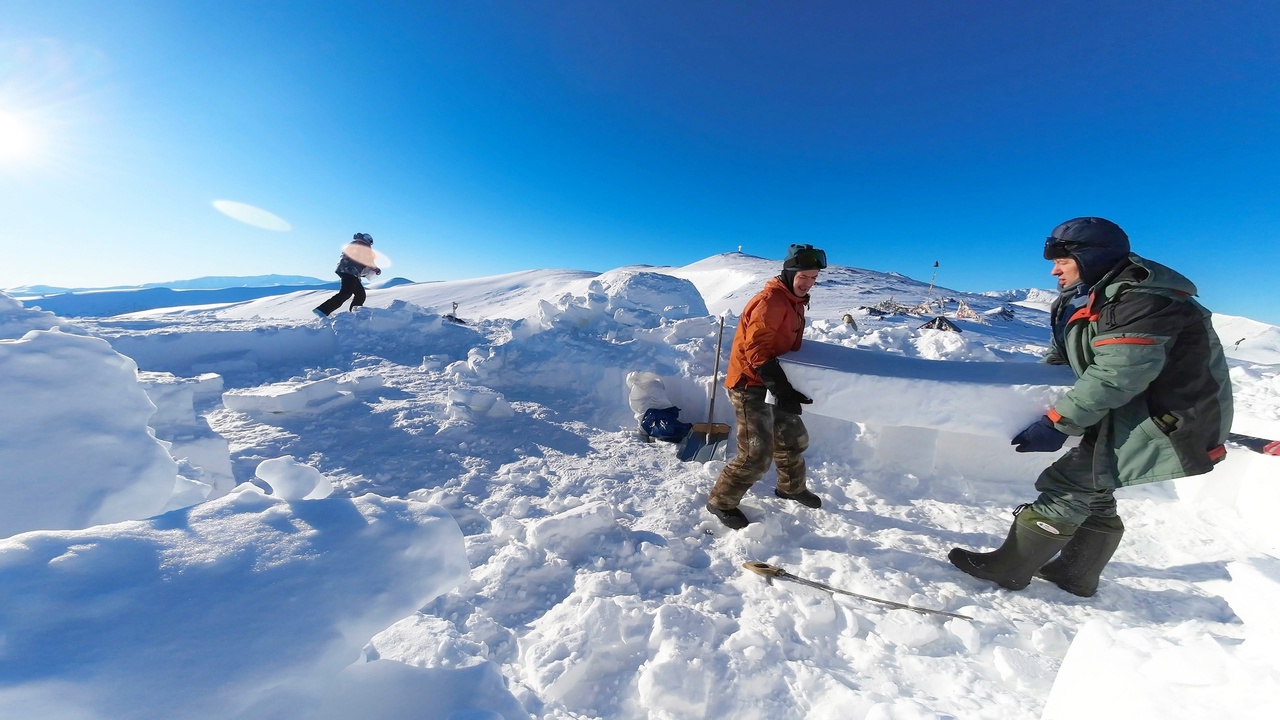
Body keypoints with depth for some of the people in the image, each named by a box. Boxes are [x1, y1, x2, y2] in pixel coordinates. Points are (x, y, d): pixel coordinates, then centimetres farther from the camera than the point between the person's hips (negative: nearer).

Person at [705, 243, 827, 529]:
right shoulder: (770, 300, -18)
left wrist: (787, 388, 18)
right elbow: (756, 350, -25)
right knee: (757, 454, -12)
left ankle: (791, 487, 46)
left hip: (771, 385, 10)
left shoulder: (795, 302, 14)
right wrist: (783, 389, -29)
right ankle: (721, 501, 8)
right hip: (749, 385, -10)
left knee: (794, 438, 22)